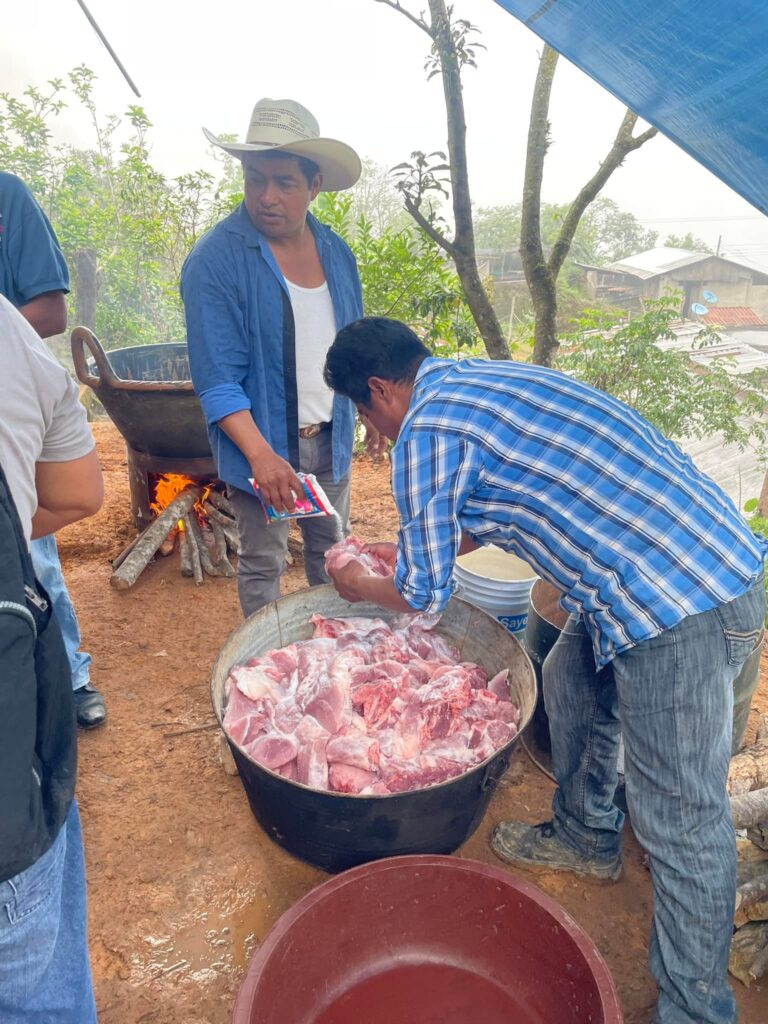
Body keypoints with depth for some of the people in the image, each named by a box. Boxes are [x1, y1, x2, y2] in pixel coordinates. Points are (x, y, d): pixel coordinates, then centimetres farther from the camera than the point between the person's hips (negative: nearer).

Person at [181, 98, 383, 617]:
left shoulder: (336, 252, 3)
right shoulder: (215, 260, -15)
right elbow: (217, 379, -20)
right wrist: (260, 455, -30)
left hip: (331, 437, 6)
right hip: (262, 441, -5)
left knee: (331, 548, 21)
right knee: (263, 564, 10)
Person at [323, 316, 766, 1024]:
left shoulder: (427, 428, -14)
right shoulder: (481, 379, 14)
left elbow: (423, 597, -5)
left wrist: (360, 586, 15)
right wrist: (415, 547, 35)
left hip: (682, 608, -10)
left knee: (682, 821, 3)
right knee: (571, 685, 26)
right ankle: (586, 838, 48)